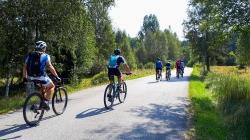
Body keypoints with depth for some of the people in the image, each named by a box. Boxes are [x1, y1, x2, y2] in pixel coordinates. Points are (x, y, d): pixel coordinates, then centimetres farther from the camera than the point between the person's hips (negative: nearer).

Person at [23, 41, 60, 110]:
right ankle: (45, 101, 4)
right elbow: (50, 67, -8)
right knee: (52, 86, 18)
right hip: (41, 77, -6)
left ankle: (41, 101, 27)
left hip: (31, 78, 6)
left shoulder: (30, 55, 13)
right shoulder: (45, 56, -1)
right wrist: (56, 76, -4)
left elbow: (25, 67, 10)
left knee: (43, 88, 30)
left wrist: (24, 77, 17)